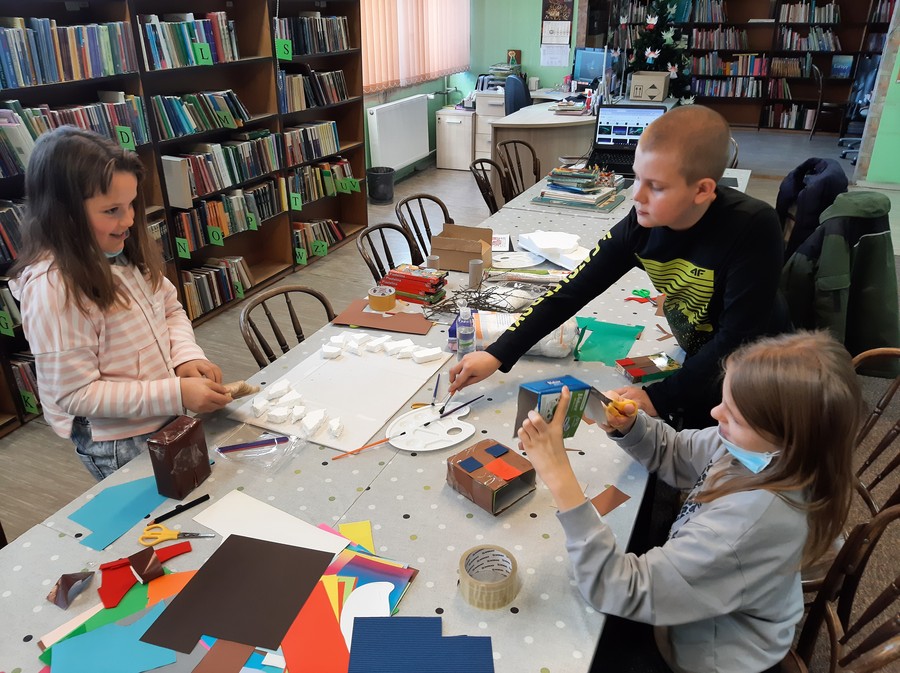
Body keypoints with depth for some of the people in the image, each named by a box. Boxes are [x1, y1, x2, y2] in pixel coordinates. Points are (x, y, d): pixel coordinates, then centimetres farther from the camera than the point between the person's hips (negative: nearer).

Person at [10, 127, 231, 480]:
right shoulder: (53, 289, -25)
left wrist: (186, 355, -11)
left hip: (166, 421, 7)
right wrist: (176, 393, -27)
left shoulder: (126, 253, -5)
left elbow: (170, 309, 9)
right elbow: (77, 394, -23)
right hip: (117, 446, -7)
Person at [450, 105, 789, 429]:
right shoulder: (640, 225, -17)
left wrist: (661, 398, -25)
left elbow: (738, 337, -26)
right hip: (699, 364, 4)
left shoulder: (754, 228, -30)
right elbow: (572, 291, -15)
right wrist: (497, 355, -21)